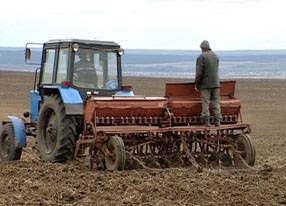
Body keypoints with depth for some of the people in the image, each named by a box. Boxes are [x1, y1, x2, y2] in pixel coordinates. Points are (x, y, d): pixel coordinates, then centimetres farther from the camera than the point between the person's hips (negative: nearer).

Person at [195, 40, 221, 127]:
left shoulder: (201, 57, -11)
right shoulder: (215, 56, 9)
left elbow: (199, 72, -13)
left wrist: (196, 84, -4)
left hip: (205, 84, -5)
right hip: (215, 83, 5)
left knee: (206, 103, -1)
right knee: (216, 102, 7)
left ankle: (207, 121, -3)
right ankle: (217, 121, 5)